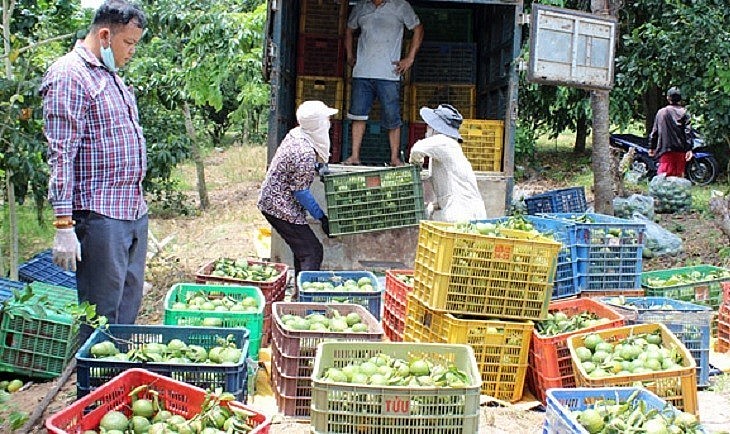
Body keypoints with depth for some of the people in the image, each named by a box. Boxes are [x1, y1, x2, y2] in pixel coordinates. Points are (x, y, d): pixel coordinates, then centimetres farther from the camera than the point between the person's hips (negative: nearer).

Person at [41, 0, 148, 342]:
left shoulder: (111, 77, 19)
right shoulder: (69, 76, -11)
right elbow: (61, 154, -17)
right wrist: (64, 225, -21)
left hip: (134, 211, 9)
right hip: (99, 216, -9)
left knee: (128, 312, 14)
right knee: (101, 318, -5)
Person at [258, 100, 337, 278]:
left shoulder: (295, 134, 0)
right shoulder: (305, 154, -27)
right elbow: (300, 191, -20)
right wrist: (321, 216, -12)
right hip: (282, 208, -10)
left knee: (303, 249, 19)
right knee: (313, 252, -7)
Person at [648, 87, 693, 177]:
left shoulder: (661, 112, 5)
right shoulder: (684, 113, 2)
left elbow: (654, 131, 9)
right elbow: (688, 131, -5)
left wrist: (651, 147, 17)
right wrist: (689, 149, -7)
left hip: (666, 149, 0)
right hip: (681, 149, 0)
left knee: (664, 175, -7)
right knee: (679, 175, 6)